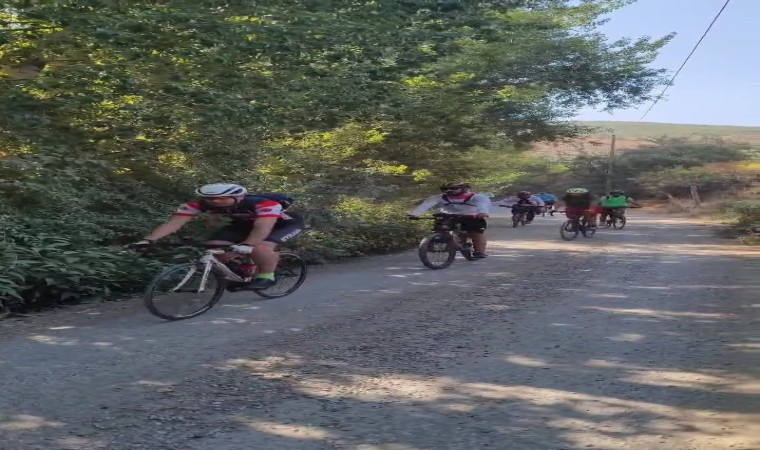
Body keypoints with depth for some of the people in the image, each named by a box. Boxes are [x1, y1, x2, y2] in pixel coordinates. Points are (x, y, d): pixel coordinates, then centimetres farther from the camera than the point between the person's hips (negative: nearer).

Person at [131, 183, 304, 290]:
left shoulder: (265, 204, -38)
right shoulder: (198, 205, -25)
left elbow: (262, 229, -47)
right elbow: (173, 223, -30)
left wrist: (243, 246, -62)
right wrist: (148, 240, -42)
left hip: (285, 223, -6)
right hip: (244, 224, 6)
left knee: (260, 248, -35)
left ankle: (266, 277, -10)